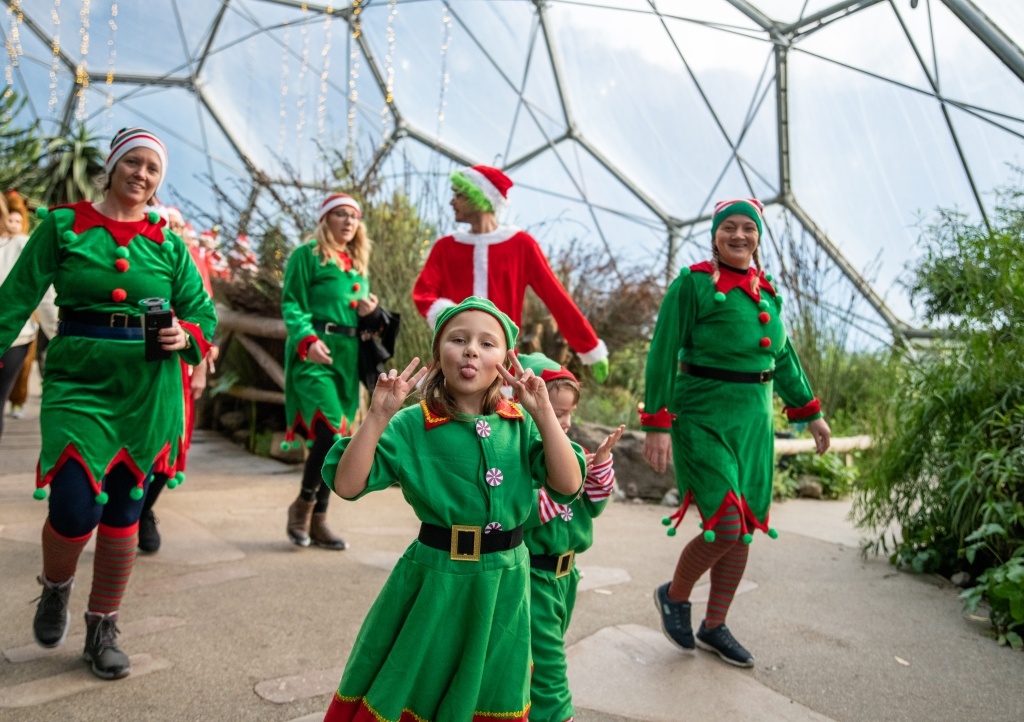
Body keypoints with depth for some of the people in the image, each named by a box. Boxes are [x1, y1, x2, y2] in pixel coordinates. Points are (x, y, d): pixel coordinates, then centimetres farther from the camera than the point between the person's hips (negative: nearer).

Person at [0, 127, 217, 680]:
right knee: (75, 507, -11)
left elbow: (202, 310, 9)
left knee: (123, 511, 8)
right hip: (79, 383, -2)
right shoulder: (63, 225, 3)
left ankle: (102, 632, 25)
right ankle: (55, 588, 26)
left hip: (149, 389, 2)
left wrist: (187, 336, -12)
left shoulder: (167, 243, 8)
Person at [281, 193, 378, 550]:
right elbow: (291, 304, -6)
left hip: (349, 354, 7)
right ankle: (303, 504, 4)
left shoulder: (359, 264, 21)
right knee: (331, 432, -19)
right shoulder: (307, 255, 2)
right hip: (315, 353, -6)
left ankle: (318, 519, 15)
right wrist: (307, 340, -22)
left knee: (337, 438, 5)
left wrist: (369, 311, 3)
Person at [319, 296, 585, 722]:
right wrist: (378, 417, -23)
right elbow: (346, 485, -14)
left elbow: (568, 485, -12)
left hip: (502, 587, 3)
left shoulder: (521, 425, -2)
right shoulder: (413, 425, -9)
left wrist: (543, 413, -19)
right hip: (434, 582, -2)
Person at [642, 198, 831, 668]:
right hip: (703, 417, -7)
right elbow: (663, 355, -13)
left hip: (754, 420, 7)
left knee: (745, 530, 11)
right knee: (726, 527, -13)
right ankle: (674, 596, 18)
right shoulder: (693, 283, -9)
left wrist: (810, 412, 22)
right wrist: (657, 424, -18)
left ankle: (714, 627, 29)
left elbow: (783, 356, 21)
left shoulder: (766, 291, 11)